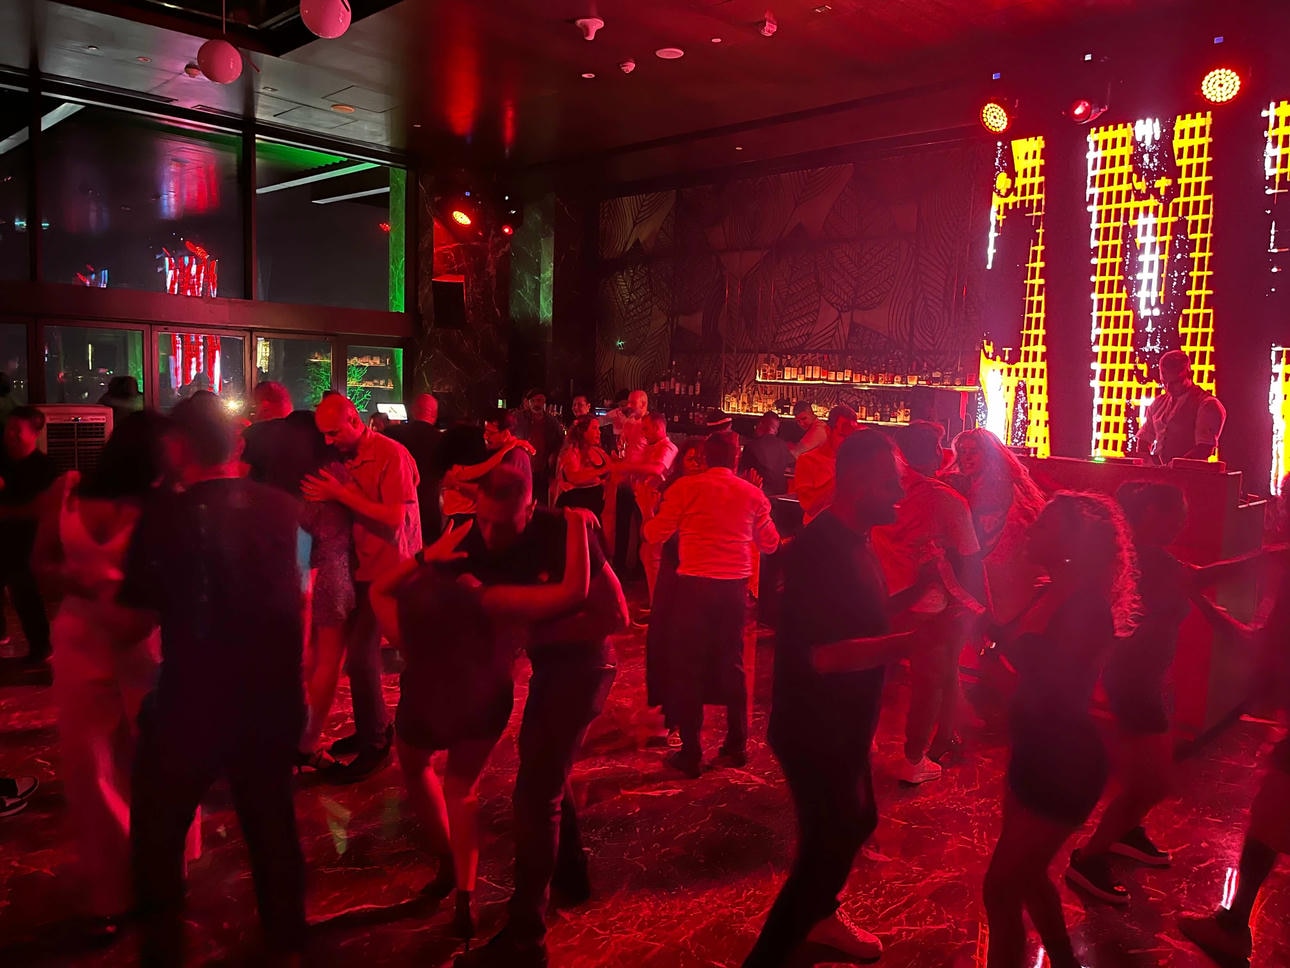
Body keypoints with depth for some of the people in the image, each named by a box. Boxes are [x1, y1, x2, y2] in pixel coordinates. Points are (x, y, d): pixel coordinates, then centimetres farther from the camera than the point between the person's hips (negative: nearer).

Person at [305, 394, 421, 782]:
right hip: (364, 565, 7)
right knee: (359, 648, 12)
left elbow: (394, 517, -21)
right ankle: (376, 726, 29)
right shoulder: (348, 457, 6)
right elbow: (353, 509, 9)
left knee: (360, 655, -8)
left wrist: (341, 494, -21)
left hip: (388, 569, -7)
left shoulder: (391, 455, -16)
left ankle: (373, 744, 7)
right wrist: (331, 494, -9)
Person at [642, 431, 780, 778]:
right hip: (735, 587, 3)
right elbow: (769, 544, 13)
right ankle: (736, 746, 22)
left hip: (694, 585, -3)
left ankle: (691, 753, 9)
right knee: (732, 664, 15)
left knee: (689, 667, 5)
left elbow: (654, 534, -3)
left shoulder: (685, 488, -4)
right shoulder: (752, 494, 5)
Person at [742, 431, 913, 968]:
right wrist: (913, 640, -34)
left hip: (841, 723, 10)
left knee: (855, 822, 25)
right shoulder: (818, 548, -26)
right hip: (813, 728, -10)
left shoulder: (852, 543, 6)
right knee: (829, 842, -2)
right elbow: (826, 655, -32)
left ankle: (818, 914, 48)